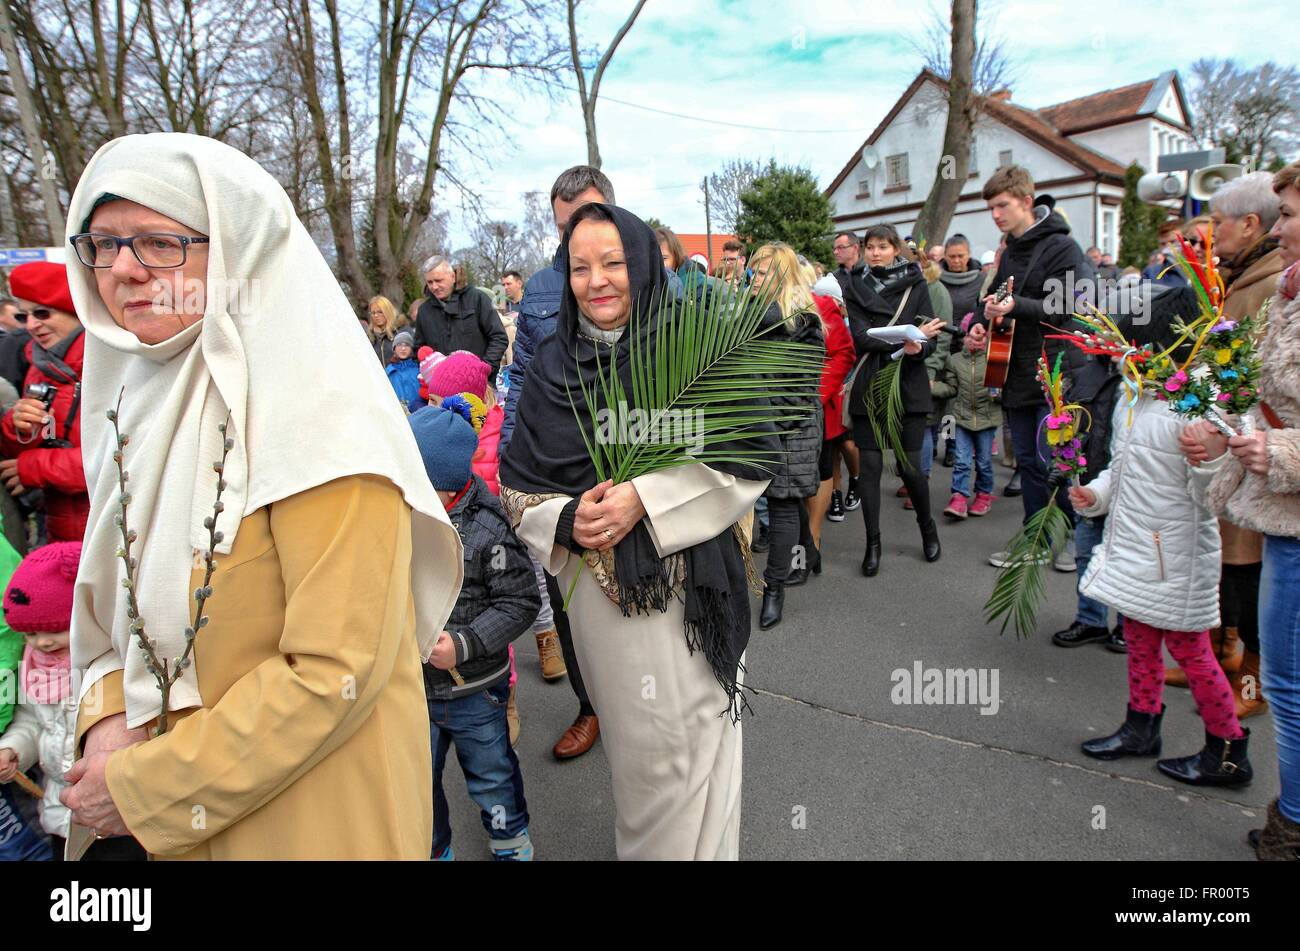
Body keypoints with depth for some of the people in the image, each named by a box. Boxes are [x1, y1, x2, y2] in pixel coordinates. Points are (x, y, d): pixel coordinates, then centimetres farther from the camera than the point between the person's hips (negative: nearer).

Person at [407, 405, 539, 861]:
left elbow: (520, 602, -18)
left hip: (475, 691, -3)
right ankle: (432, 848, 49)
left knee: (491, 774, 21)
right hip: (409, 689, 3)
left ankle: (511, 841, 48)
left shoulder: (486, 529, -20)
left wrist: (464, 645, -26)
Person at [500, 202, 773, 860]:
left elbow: (751, 454, -10)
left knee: (691, 733, 6)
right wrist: (566, 520, -14)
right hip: (600, 584, 3)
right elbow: (519, 482, 6)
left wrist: (646, 498, -19)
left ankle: (701, 847, 31)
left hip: (689, 580, -2)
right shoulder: (553, 367, 4)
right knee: (634, 739, 15)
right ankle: (640, 845, 40)